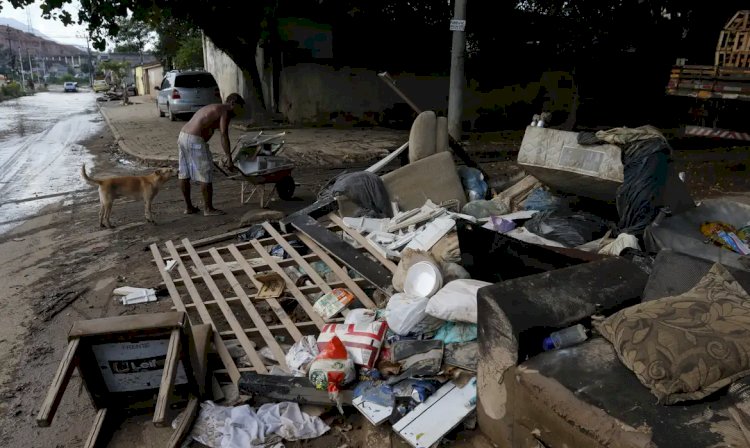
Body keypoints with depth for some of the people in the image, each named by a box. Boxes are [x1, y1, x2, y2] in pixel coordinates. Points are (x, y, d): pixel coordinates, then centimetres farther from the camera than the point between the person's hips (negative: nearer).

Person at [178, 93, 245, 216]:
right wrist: (229, 159, -11)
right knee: (205, 175, 0)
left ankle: (188, 207, 25)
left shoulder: (212, 108, 25)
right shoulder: (224, 111, -3)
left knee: (184, 174, 14)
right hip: (195, 140, -10)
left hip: (182, 135, 10)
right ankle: (209, 209, 8)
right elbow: (224, 136, -11)